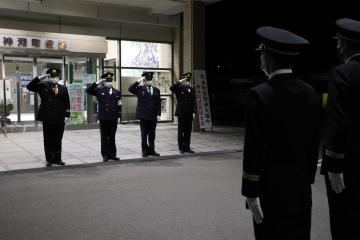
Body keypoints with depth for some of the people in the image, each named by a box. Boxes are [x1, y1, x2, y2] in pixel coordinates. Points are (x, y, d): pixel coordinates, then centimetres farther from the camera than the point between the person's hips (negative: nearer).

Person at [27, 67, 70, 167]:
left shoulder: (63, 89, 6)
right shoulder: (43, 87, 3)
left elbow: (67, 104, 5)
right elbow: (29, 87, -2)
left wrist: (67, 116, -1)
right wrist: (39, 78, -11)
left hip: (59, 119, 1)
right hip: (47, 119, -1)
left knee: (58, 140, 9)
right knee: (48, 141, 5)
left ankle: (57, 159, 19)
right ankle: (49, 159, 15)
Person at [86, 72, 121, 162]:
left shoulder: (117, 92, 9)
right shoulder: (99, 90, 2)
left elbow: (119, 105, 9)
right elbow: (88, 90, -12)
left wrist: (118, 115, 1)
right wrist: (97, 83, -17)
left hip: (113, 118, 2)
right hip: (103, 118, -2)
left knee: (112, 137, 9)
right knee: (104, 137, 4)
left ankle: (112, 154, 16)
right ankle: (105, 154, 11)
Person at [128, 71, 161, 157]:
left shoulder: (156, 90, 11)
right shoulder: (140, 89, 2)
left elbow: (158, 103, 9)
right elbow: (130, 89, -14)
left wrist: (158, 114, 2)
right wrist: (138, 81, -15)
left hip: (153, 116, 3)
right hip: (143, 115, -3)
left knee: (152, 134, 8)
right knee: (144, 134, 3)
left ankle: (151, 150, 17)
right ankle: (145, 150, 12)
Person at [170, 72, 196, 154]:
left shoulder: (191, 89, 14)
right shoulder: (179, 88, -2)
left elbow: (193, 101, 16)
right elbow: (171, 88, -24)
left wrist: (193, 111, 11)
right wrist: (179, 82, -23)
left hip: (189, 114, 5)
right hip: (181, 113, -5)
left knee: (188, 131, 8)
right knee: (181, 131, 3)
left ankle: (187, 147, 16)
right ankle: (181, 148, 10)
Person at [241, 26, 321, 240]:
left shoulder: (260, 95, -16)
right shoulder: (311, 94, 2)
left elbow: (255, 149, -17)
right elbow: (315, 142, 7)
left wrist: (251, 192, -10)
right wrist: (308, 177, 17)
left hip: (271, 188, -5)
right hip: (301, 186, 6)